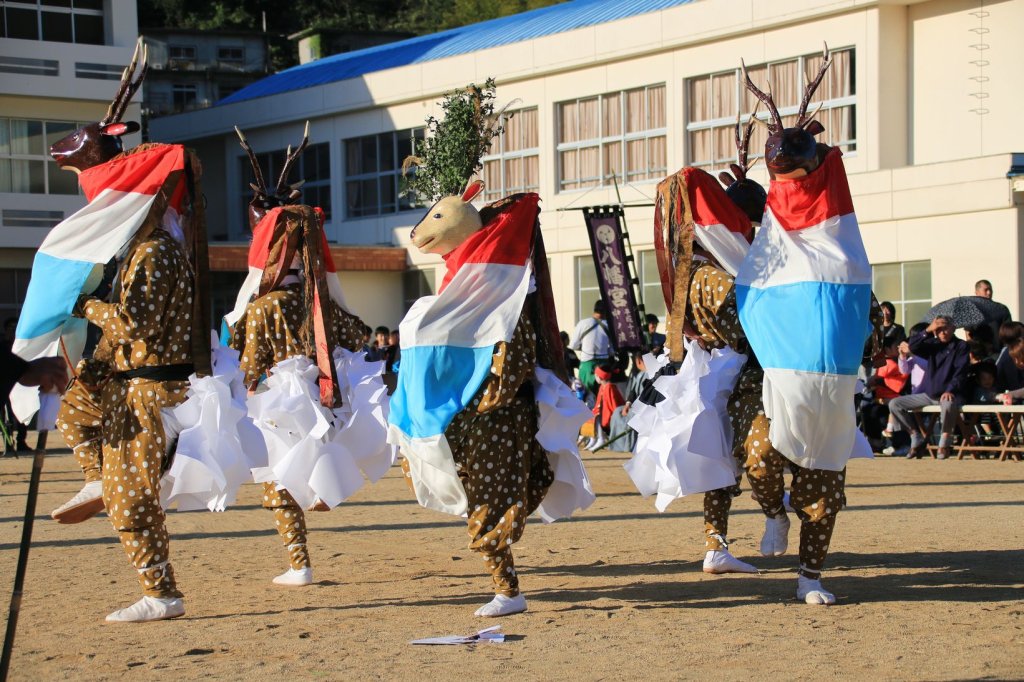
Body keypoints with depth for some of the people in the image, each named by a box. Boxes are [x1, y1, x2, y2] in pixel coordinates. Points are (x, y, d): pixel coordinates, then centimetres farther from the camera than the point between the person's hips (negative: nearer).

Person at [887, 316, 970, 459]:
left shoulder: (961, 346, -1)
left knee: (948, 404, -42)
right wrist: (928, 330, -11)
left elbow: (960, 372, -11)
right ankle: (917, 439, 3)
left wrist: (950, 391, -25)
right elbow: (912, 346, -3)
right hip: (928, 394, 5)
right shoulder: (933, 345, 12)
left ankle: (944, 443, -21)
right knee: (894, 404, -4)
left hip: (949, 394, -5)